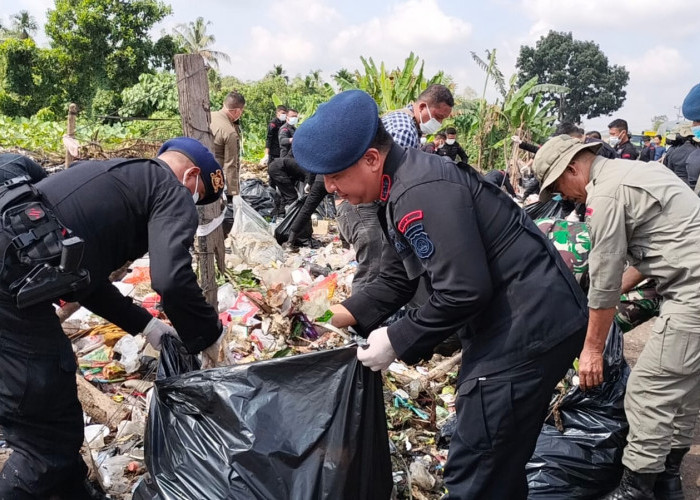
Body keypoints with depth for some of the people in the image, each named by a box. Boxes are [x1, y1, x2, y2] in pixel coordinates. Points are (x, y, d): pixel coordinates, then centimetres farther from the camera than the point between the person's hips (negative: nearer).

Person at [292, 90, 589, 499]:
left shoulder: (423, 192, -23)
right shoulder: (402, 187, 10)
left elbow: (462, 291, -26)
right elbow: (396, 282, 14)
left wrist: (396, 341, -14)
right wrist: (334, 316, 4)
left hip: (528, 325, -10)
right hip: (511, 322, 11)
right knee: (499, 463, 22)